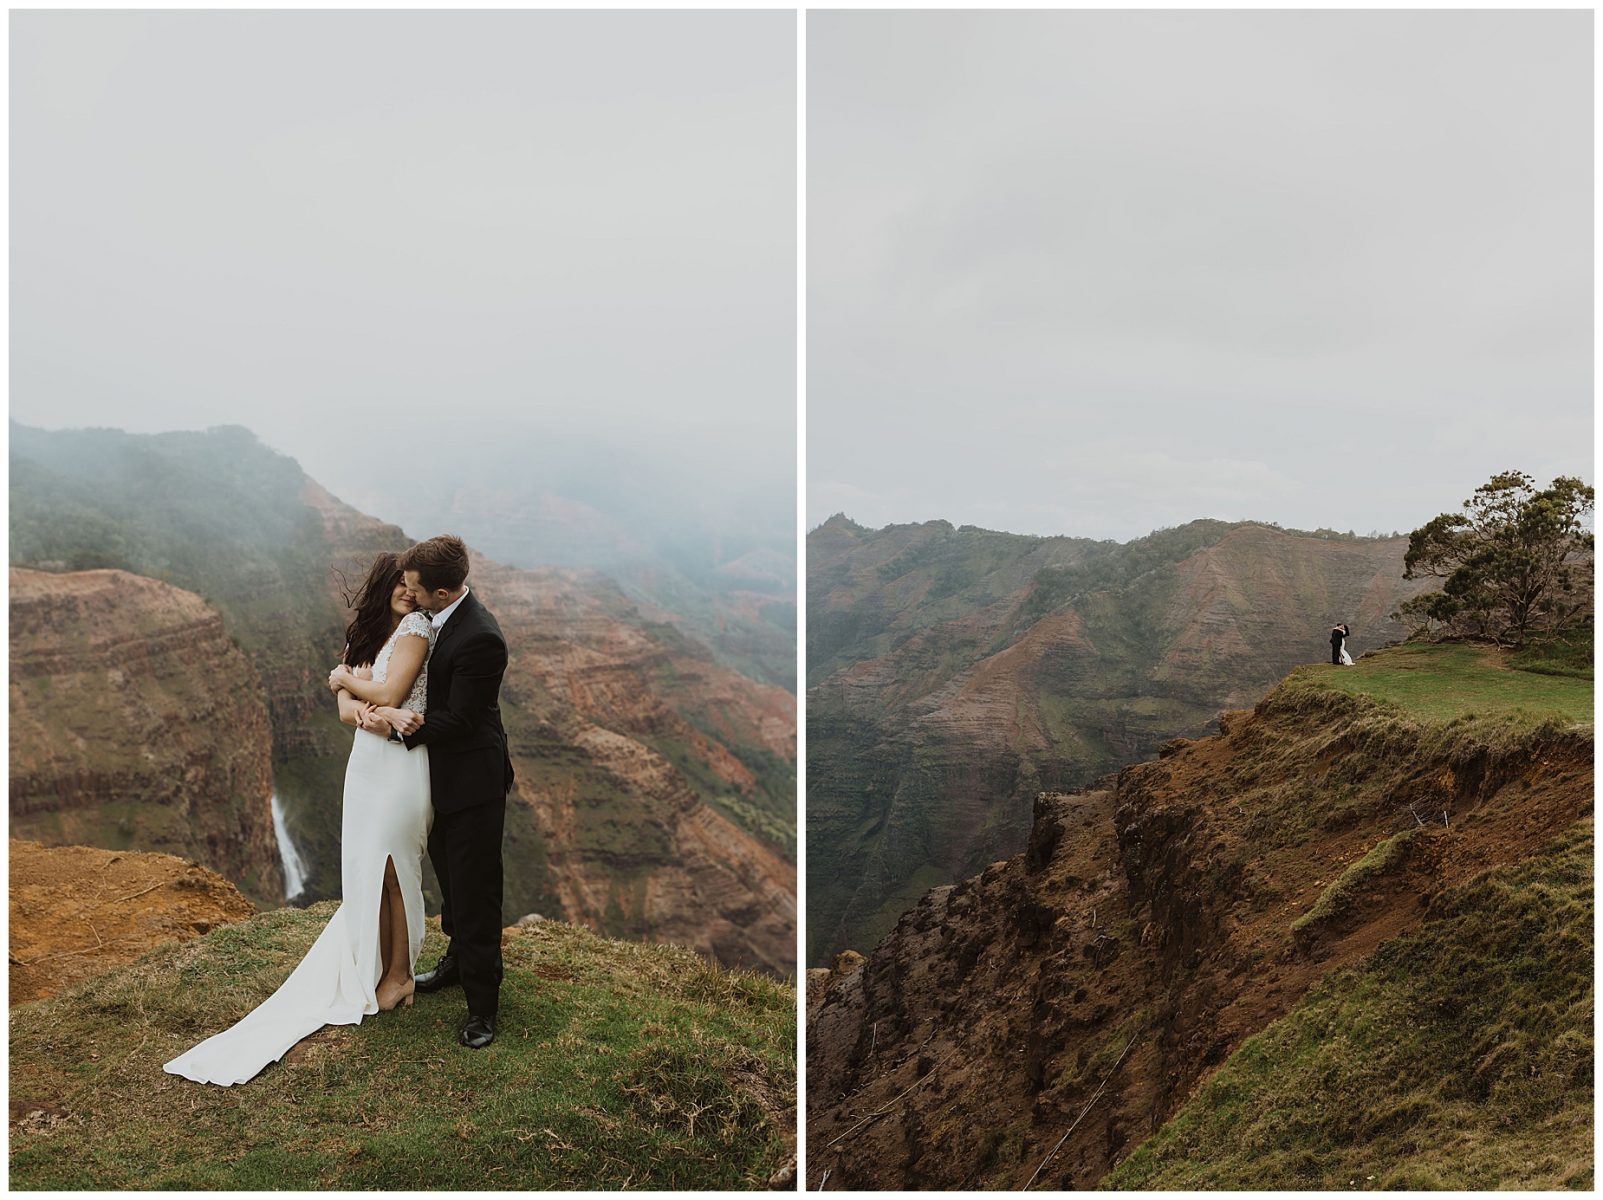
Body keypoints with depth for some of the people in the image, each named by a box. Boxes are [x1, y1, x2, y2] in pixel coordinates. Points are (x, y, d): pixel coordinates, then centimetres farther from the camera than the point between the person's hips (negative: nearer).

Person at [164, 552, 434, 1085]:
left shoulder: (416, 626, -9)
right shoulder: (363, 634, 11)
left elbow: (389, 693, -16)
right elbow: (345, 707, 1)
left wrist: (346, 680, 2)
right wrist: (370, 713, -21)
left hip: (400, 764, -6)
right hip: (365, 758, 6)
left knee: (390, 866, 3)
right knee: (365, 868, 10)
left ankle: (400, 972, 19)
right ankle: (379, 966, 24)